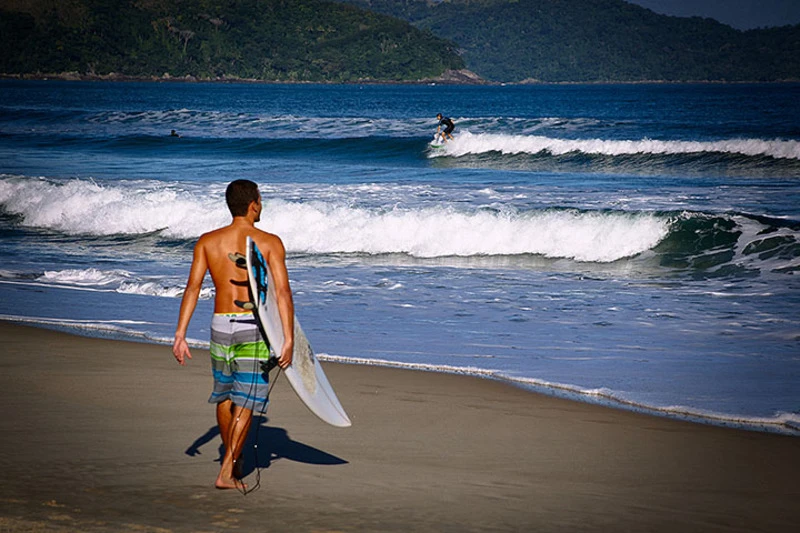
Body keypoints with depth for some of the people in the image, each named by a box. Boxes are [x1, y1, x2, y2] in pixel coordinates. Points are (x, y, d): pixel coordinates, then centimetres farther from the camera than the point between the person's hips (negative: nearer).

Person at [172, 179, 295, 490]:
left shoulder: (207, 242, 4)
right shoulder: (270, 242, -3)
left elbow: (193, 287, -3)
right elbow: (282, 292, -11)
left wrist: (180, 334, -3)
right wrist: (288, 340, -11)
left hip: (220, 324, 4)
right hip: (253, 326, -3)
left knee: (224, 395, 20)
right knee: (245, 402, -1)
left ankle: (233, 460, 35)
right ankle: (227, 472, -9)